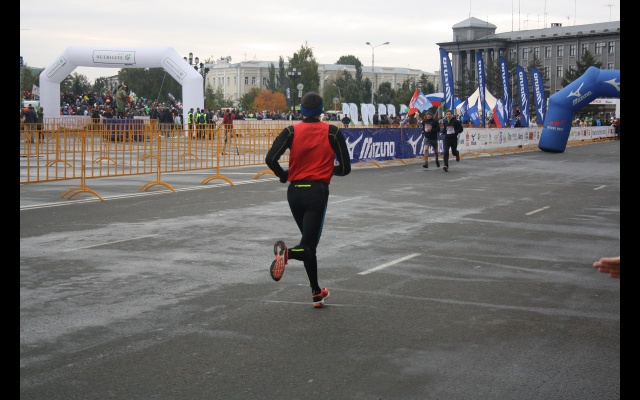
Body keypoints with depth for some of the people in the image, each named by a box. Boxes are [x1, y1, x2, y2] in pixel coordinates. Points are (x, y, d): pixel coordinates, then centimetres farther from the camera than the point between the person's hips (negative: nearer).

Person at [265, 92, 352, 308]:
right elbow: (345, 168, -2)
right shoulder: (332, 132, -3)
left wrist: (283, 175, 6)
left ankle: (316, 293, 24)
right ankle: (286, 252, -38)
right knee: (309, 245, -3)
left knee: (309, 245, 18)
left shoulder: (291, 131, -1)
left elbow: (271, 159, -12)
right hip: (317, 192, -3)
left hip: (294, 192, 3)